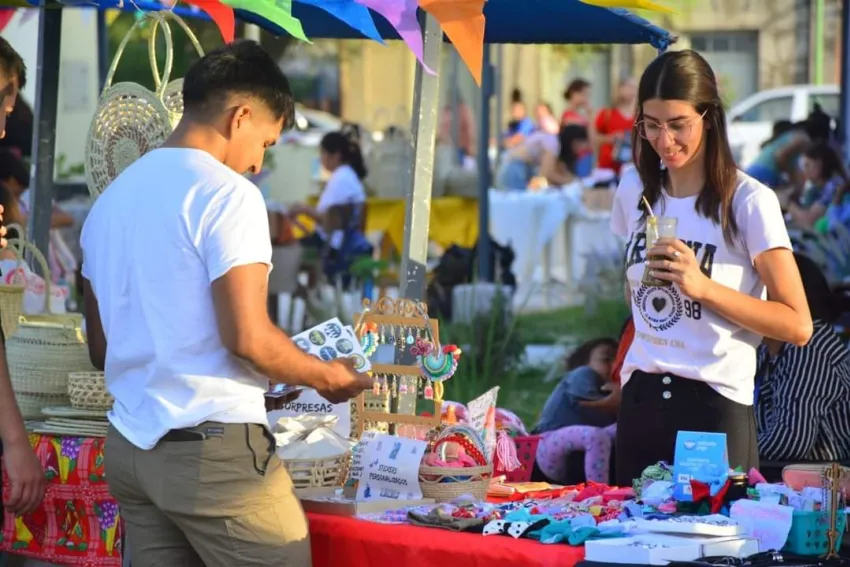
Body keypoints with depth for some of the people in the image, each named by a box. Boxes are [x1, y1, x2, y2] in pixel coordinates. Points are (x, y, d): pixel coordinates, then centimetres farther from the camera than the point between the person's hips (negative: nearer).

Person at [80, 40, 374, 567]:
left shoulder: (110, 199, 13)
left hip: (130, 446, 8)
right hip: (213, 447, -8)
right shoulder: (226, 193, -11)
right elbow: (247, 337, -17)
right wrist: (329, 377, -2)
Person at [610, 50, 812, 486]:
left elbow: (797, 327, -13)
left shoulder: (749, 203, -9)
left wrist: (704, 286, -20)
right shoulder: (635, 190, 8)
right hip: (639, 401, 5)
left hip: (715, 405, -5)